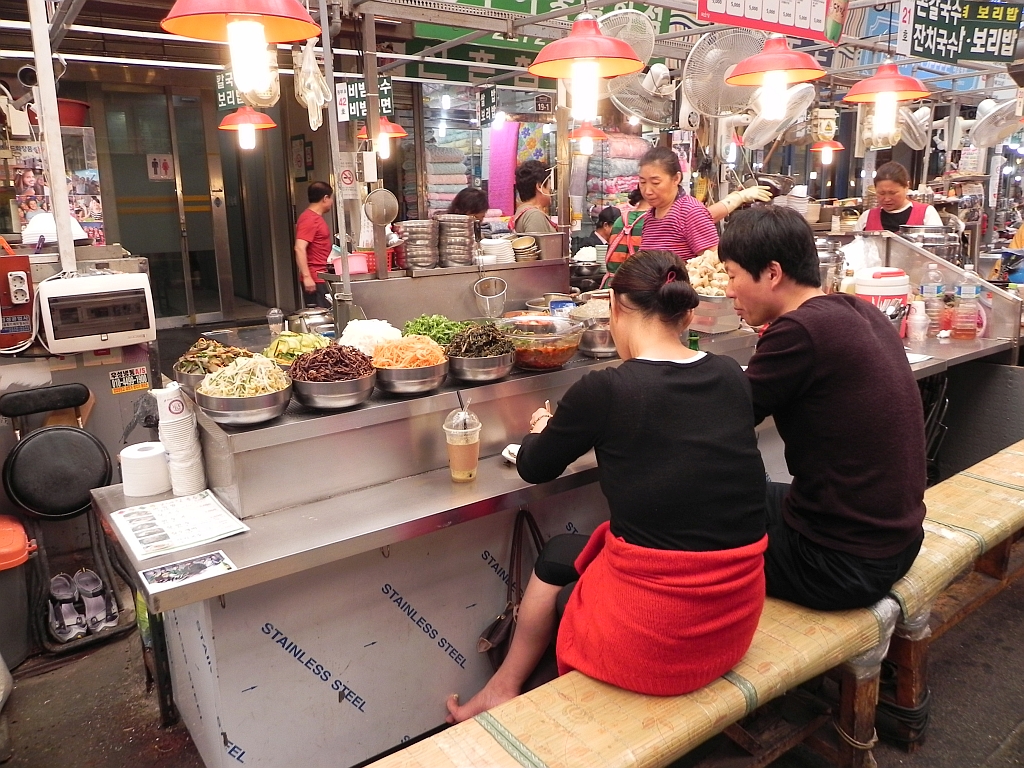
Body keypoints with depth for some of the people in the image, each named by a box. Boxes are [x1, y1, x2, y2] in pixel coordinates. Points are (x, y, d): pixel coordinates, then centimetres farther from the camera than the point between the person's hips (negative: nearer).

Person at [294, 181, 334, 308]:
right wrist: (306, 277, -28)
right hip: (314, 279, -10)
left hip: (320, 277, 10)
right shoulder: (309, 219, -14)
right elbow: (299, 249, -23)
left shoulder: (315, 217, 18)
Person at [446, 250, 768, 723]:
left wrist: (543, 432, 24)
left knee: (558, 556, 24)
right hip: (737, 619, 5)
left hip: (650, 636, -5)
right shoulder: (732, 378, -1)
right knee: (580, 552, 25)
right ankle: (507, 688, 38)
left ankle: (504, 689, 43)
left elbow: (533, 468, 2)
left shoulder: (605, 391, -16)